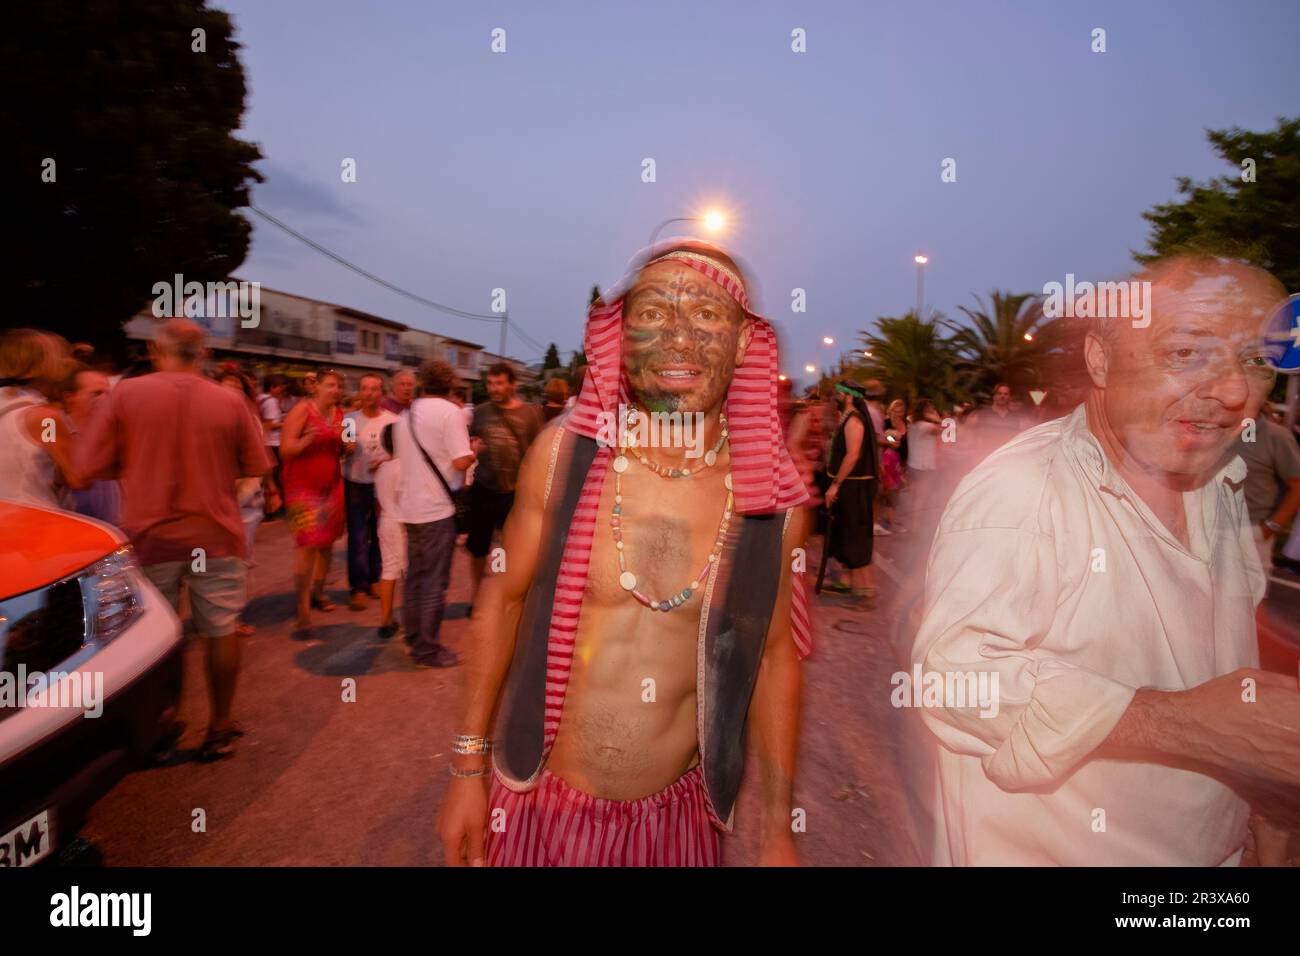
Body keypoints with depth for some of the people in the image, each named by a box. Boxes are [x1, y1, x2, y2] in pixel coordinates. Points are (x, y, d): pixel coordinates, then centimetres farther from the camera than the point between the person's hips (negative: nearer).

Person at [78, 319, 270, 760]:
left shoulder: (124, 394, -6)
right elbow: (255, 467, 1)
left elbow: (92, 465, -5)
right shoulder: (230, 401, -5)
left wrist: (141, 465, 12)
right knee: (221, 632, 11)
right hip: (216, 535, 0)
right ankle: (220, 729, 20)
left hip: (149, 537, 0)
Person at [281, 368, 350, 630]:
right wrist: (309, 439, -30)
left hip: (332, 486, 6)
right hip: (303, 486, -6)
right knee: (308, 543, -13)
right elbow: (285, 449, -13)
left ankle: (318, 592, 26)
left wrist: (347, 445, -4)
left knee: (327, 542, 10)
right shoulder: (302, 409, -9)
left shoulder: (339, 414, 9)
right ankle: (303, 608, -8)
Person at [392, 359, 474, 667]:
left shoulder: (407, 414, 10)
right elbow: (461, 461, -20)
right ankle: (428, 649, 6)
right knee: (434, 581, 0)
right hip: (437, 506, -7)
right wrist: (474, 450, 0)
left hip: (410, 506, 7)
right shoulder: (449, 412, -12)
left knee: (415, 575, 17)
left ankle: (414, 639, 26)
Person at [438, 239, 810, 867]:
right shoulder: (562, 452, -13)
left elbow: (773, 655, -1)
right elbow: (503, 600, -3)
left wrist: (778, 831, 3)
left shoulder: (773, 499, -12)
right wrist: (468, 769, 1)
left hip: (676, 819, 1)